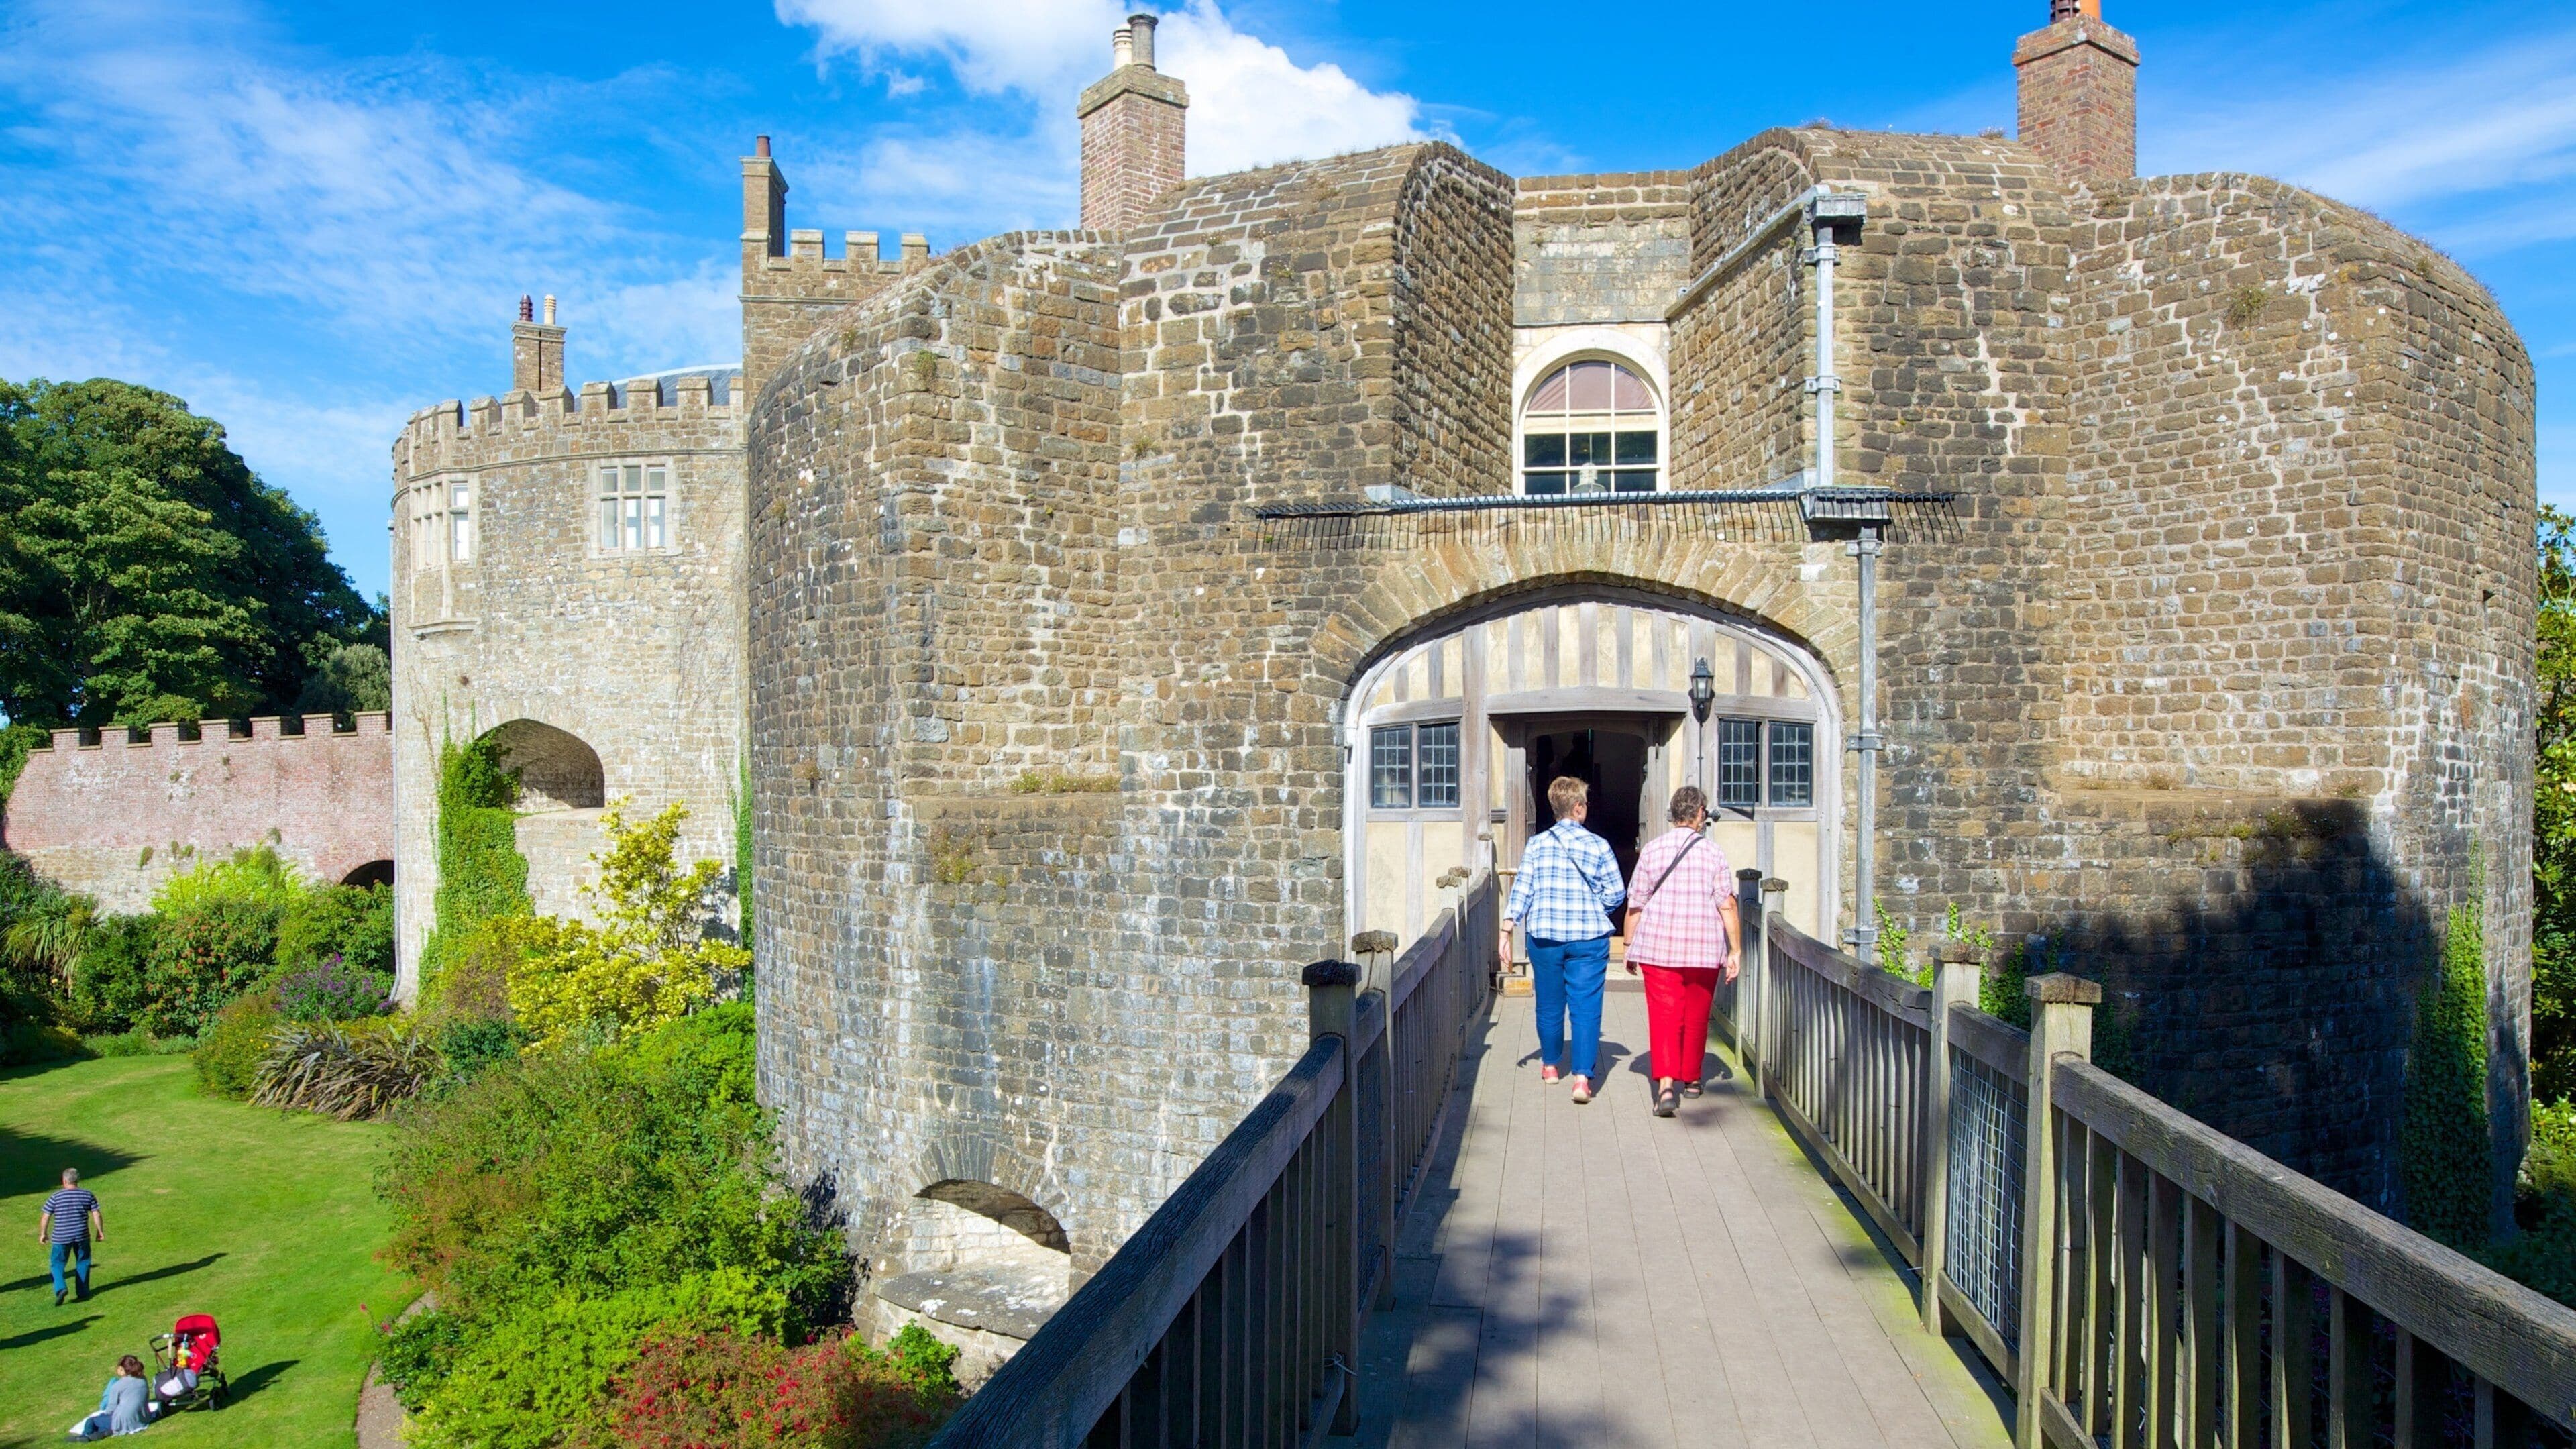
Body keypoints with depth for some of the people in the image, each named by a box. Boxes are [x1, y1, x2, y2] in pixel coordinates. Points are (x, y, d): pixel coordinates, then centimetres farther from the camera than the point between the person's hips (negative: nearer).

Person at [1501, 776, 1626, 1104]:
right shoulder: (1598, 845, -2)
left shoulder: (1537, 844, 0)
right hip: (1589, 940, -2)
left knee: (1550, 1004, 16)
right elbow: (1617, 892, -1)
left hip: (1545, 937, 2)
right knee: (1586, 1007, 1)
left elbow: (1521, 889, -3)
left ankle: (1551, 1065, 34)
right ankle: (1583, 1077, -7)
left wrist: (1507, 930, -1)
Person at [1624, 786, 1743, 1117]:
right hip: (1704, 949, 1)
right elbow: (1727, 906, -5)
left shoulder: (1652, 849, 1)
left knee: (1663, 1015, -3)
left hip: (1658, 947, -1)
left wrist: (1630, 946, 11)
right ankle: (1691, 1079, 31)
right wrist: (1735, 950, 0)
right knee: (1696, 1017, 16)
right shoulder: (1713, 851, -1)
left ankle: (1665, 1085, -19)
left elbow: (1635, 904, 2)